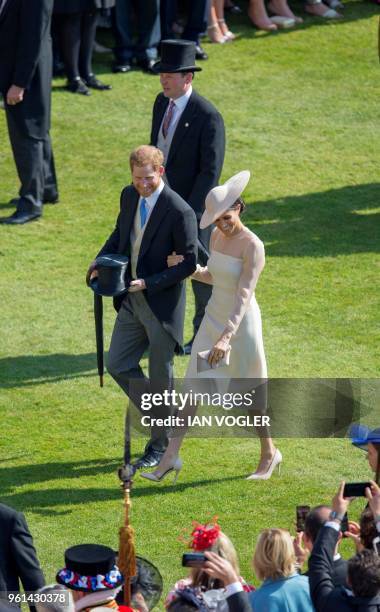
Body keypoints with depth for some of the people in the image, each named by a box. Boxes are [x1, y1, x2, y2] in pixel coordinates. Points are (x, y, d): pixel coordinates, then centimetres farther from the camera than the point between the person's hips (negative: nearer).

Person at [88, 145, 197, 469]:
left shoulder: (179, 212, -21)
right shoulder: (129, 196, 1)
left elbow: (189, 263, -17)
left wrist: (148, 283, -22)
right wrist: (103, 258, -1)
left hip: (162, 303, -7)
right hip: (132, 299, 7)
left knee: (160, 375, 6)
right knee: (118, 365, 10)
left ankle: (160, 445, 22)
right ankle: (161, 415, 32)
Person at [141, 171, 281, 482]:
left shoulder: (253, 246, -22)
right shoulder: (217, 236, 1)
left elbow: (244, 296, -29)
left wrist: (227, 337, -38)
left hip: (241, 323, -7)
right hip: (213, 319, 7)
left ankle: (269, 454, 31)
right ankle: (170, 457, 8)